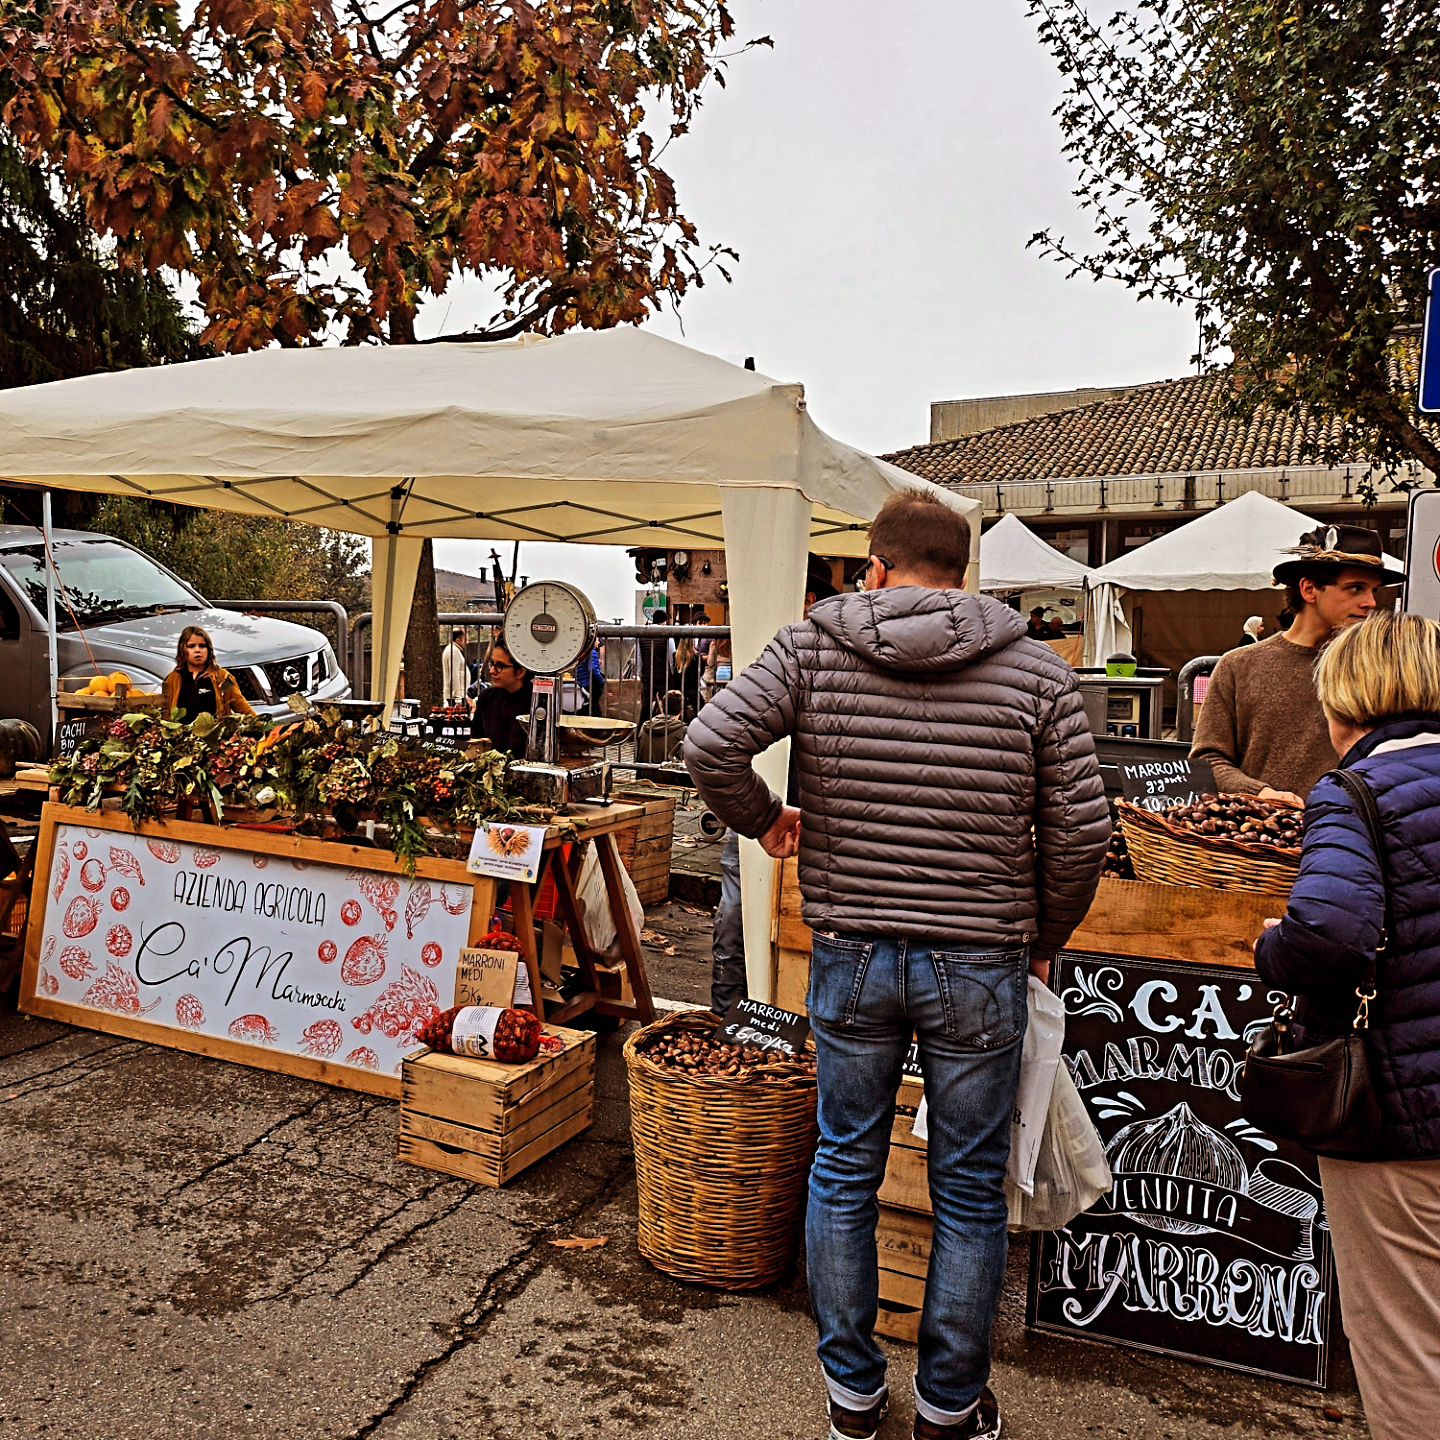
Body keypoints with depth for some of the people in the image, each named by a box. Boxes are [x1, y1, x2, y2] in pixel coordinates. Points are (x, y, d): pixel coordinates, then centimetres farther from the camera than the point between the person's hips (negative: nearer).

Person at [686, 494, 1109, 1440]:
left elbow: (712, 744, -14)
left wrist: (764, 819, 5)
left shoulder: (812, 647, -4)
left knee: (845, 1171, 19)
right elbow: (1081, 834, -5)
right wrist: (1044, 942, 11)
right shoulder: (1037, 671, -4)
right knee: (970, 1191, 16)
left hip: (851, 956, 1)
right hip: (980, 965, 0)